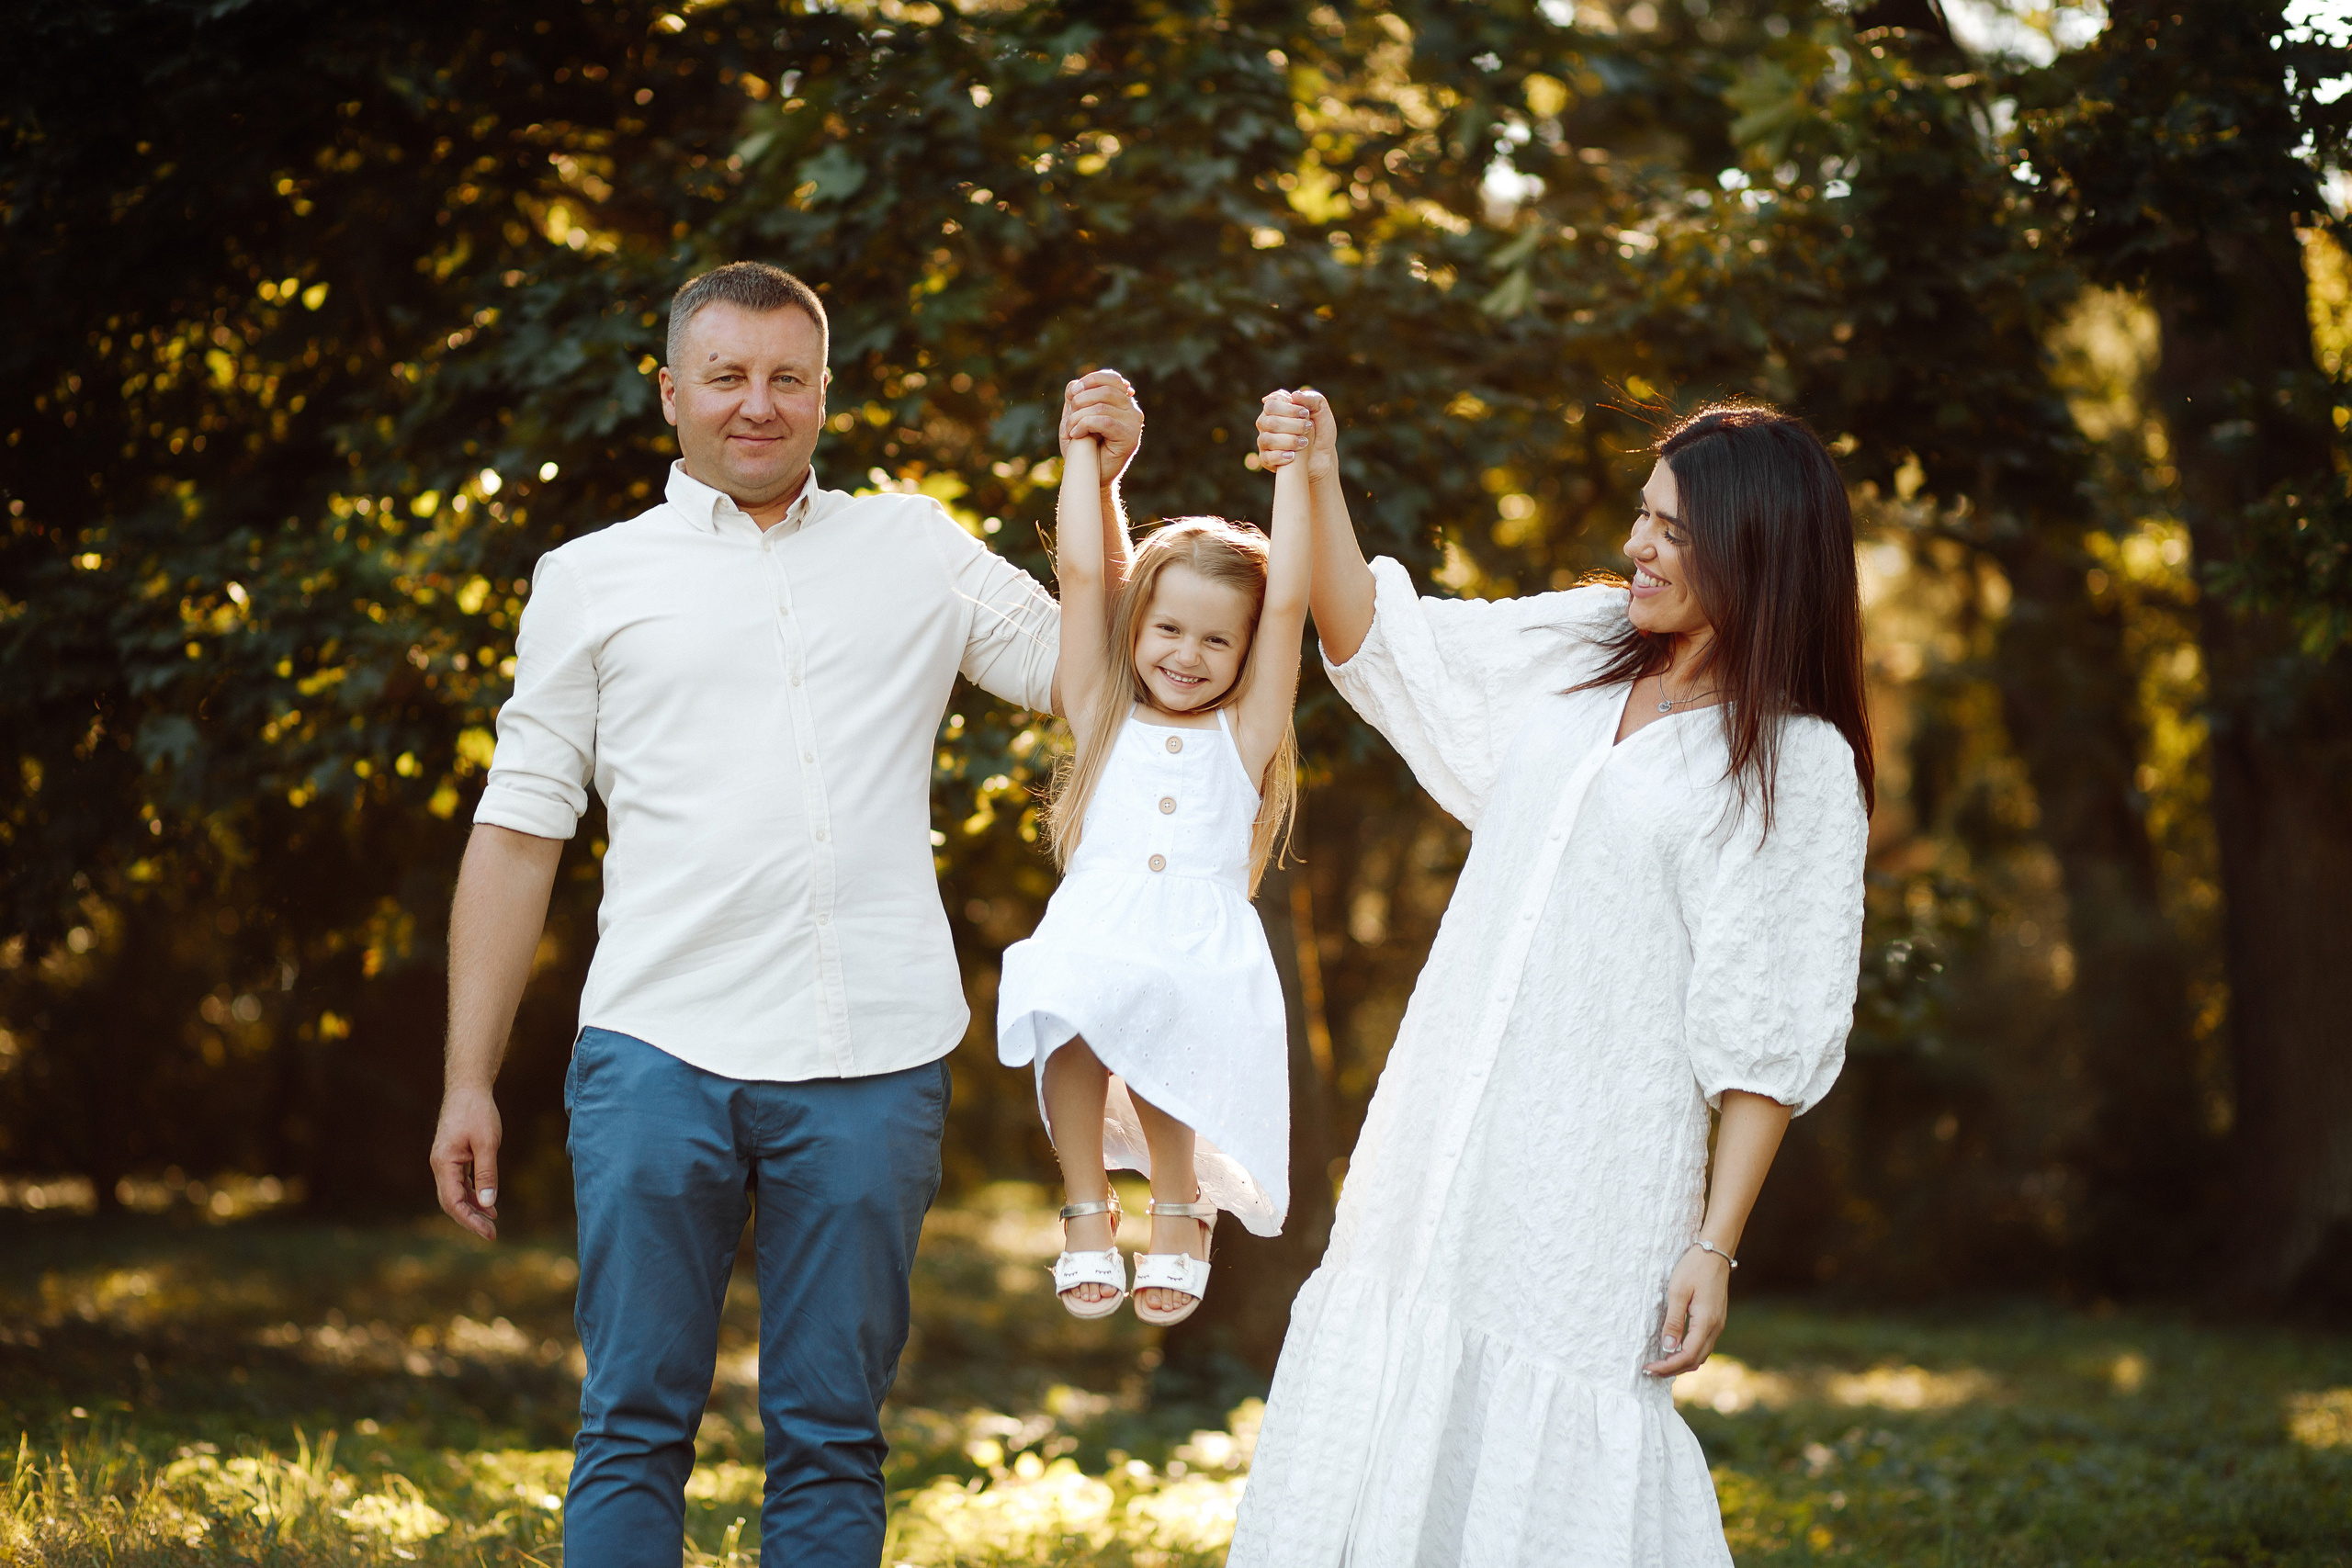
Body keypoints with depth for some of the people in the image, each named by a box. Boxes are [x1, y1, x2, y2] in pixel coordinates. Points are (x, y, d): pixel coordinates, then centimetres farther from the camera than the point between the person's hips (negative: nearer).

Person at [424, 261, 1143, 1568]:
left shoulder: (914, 549, 15)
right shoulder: (593, 580, 11)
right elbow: (518, 833, 9)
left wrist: (1098, 484, 1)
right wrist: (469, 1083, 5)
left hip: (871, 1066, 1)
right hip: (660, 1056, -1)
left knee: (831, 1437, 5)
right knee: (635, 1425, -1)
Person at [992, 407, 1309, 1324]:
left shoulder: (1244, 735, 13)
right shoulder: (1103, 716, 17)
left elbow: (1288, 601, 7)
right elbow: (1080, 574, 14)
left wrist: (1293, 471, 7)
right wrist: (1084, 449, 16)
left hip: (1202, 949, -1)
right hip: (1092, 932, 1)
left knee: (1145, 1023, -26)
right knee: (1070, 1017, -28)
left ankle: (1179, 1211, -2)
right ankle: (1087, 1211, -11)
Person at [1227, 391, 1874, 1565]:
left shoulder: (1798, 765, -7)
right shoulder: (1584, 648, 10)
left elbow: (1766, 1037, -10)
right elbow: (1376, 642, 18)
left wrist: (1715, 1247, -13)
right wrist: (1318, 482, 4)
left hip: (1598, 1156, -6)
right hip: (1447, 1118, 6)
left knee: (1550, 1454, -4)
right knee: (1380, 1420, 6)